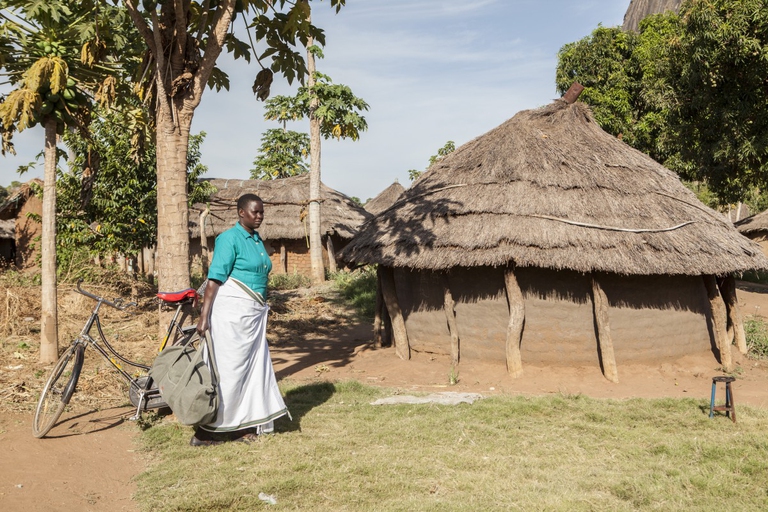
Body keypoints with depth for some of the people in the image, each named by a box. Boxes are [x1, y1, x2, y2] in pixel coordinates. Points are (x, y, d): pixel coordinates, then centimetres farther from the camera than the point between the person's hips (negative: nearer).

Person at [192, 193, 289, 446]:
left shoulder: (257, 240, 15)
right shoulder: (230, 238, -10)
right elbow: (215, 278, -17)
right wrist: (204, 316, -22)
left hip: (254, 312, 8)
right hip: (232, 311, -8)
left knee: (254, 367, 9)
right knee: (227, 368, -5)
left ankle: (242, 425, 18)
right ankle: (207, 431, 5)